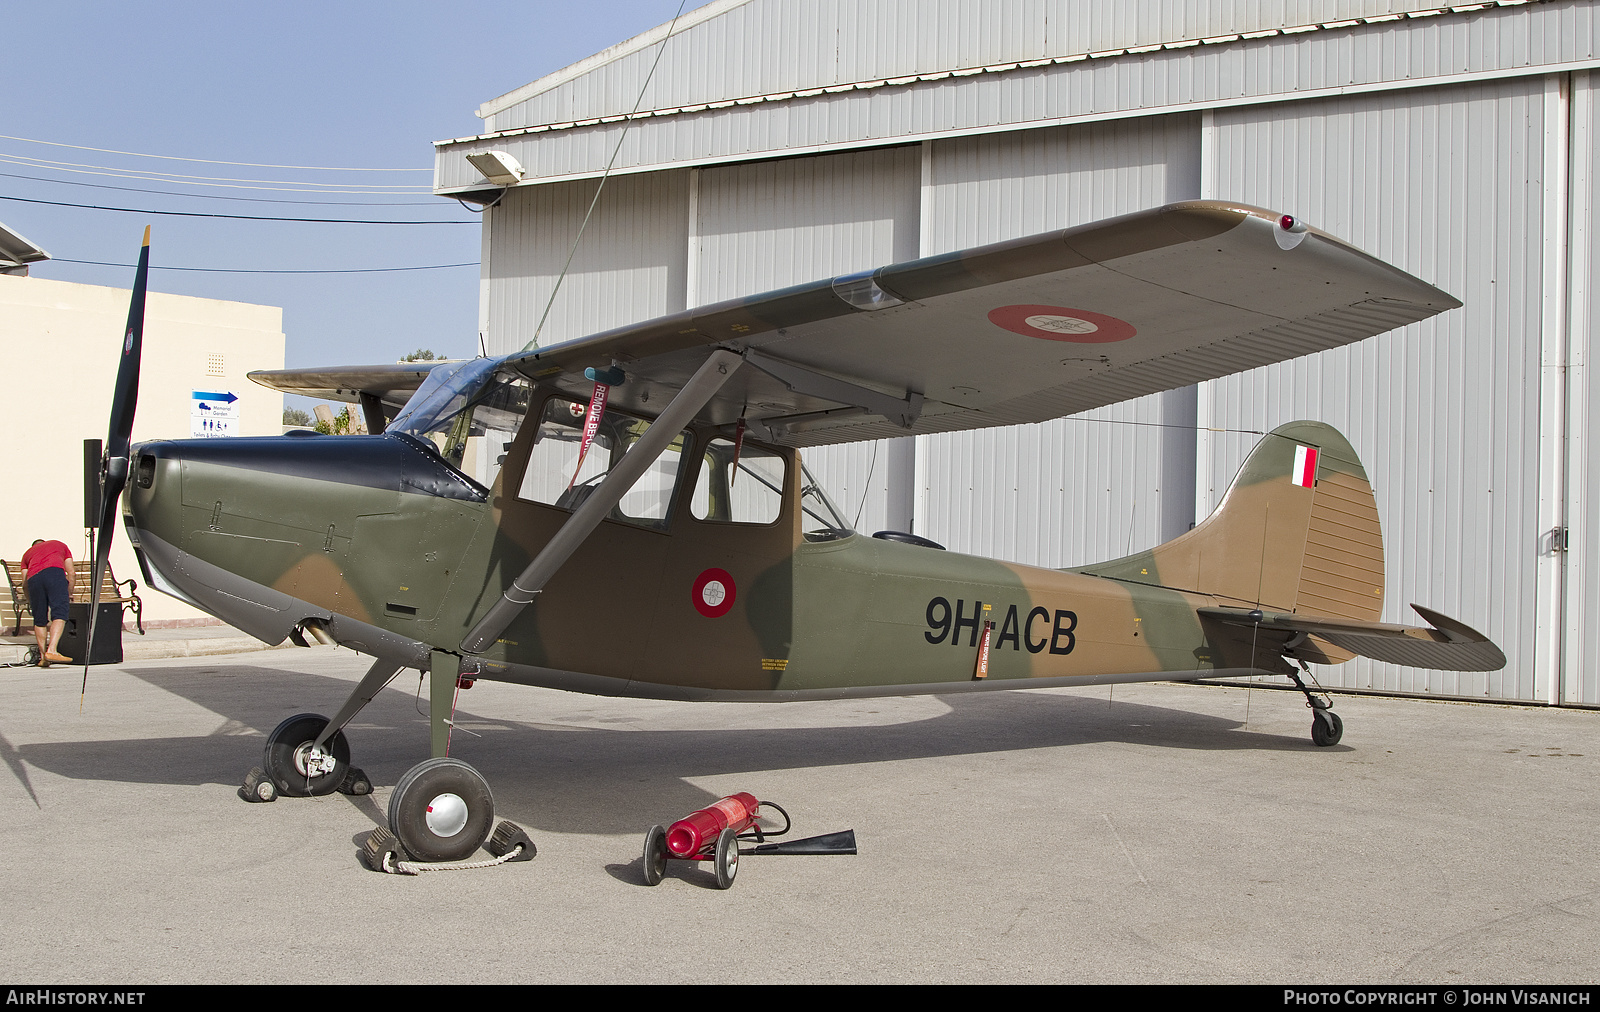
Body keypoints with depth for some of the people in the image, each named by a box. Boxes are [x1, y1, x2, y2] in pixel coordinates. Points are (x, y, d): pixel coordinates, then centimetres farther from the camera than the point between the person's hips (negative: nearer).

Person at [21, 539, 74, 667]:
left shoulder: (28, 553, 38)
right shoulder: (60, 545, 36)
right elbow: (71, 573, 26)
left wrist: (31, 603, 40)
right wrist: (69, 594, 36)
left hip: (33, 577, 3)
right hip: (55, 572, -3)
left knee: (40, 620, 11)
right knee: (59, 615, -11)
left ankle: (43, 656, 8)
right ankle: (51, 651, -28)